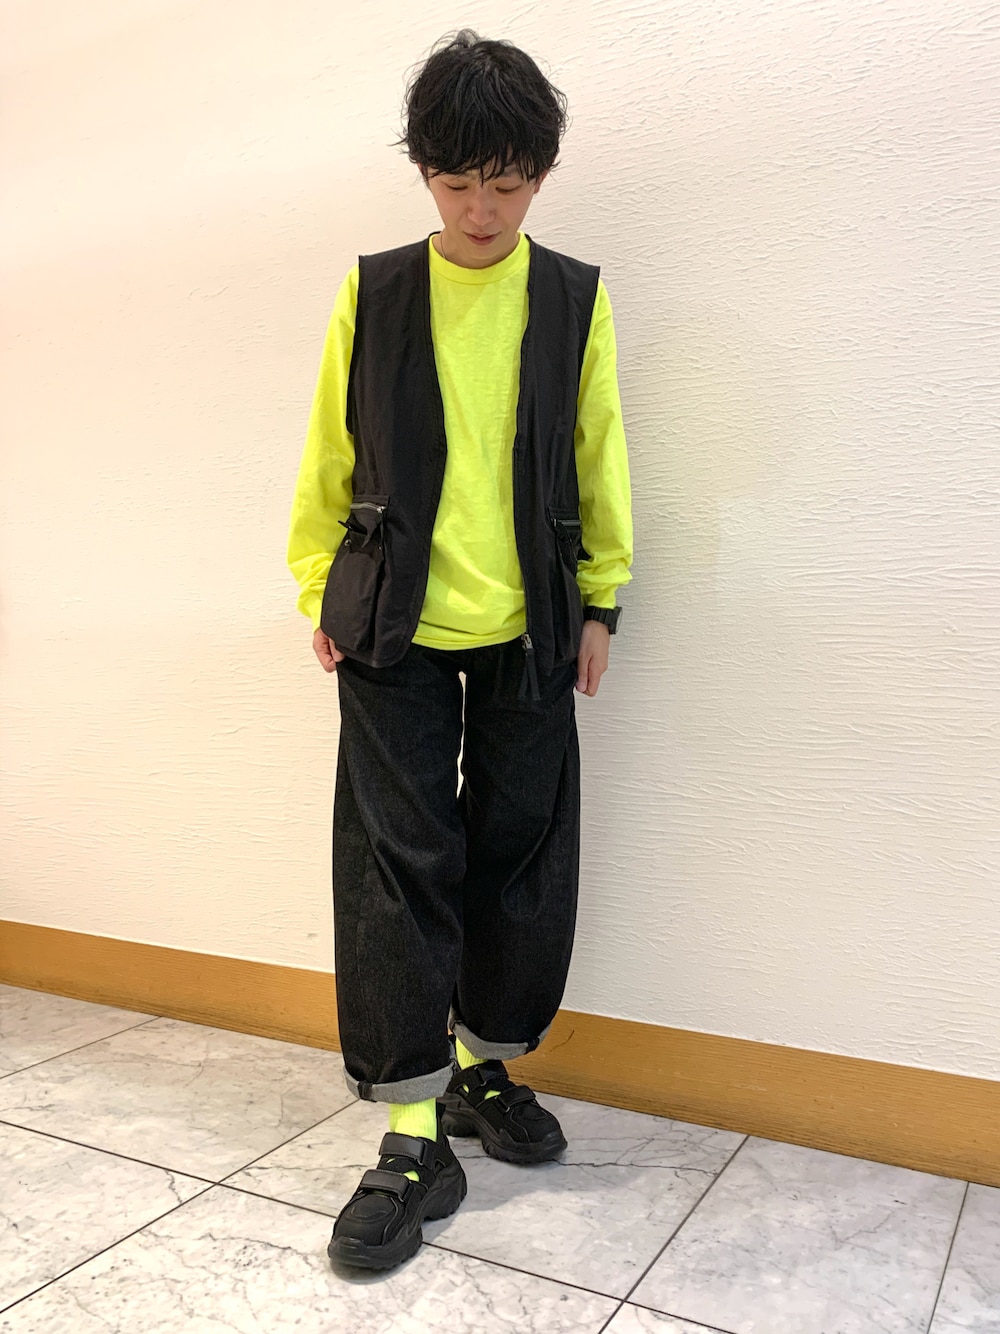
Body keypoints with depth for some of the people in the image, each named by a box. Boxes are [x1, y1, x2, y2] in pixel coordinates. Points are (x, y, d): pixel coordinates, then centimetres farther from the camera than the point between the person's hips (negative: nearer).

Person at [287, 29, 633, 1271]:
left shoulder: (575, 298, 5)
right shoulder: (372, 294, 3)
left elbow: (599, 460, 8)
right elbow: (329, 458, 7)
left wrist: (601, 600, 8)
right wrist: (321, 590, 7)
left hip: (530, 630, 2)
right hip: (395, 628, -1)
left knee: (521, 852, 7)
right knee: (398, 862, -3)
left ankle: (488, 1065, 29)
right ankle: (414, 1135, 8)